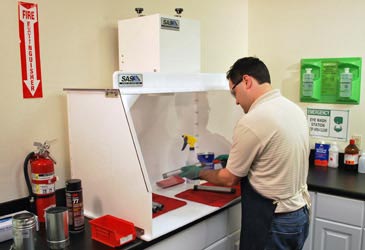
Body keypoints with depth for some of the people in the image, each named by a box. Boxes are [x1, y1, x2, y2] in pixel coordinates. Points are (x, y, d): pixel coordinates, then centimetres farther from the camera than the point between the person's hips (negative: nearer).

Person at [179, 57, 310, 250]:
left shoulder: (252, 121, -23)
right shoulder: (294, 109, 2)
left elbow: (230, 179, -12)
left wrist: (199, 172, 5)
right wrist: (234, 160, 18)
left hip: (273, 222, -8)